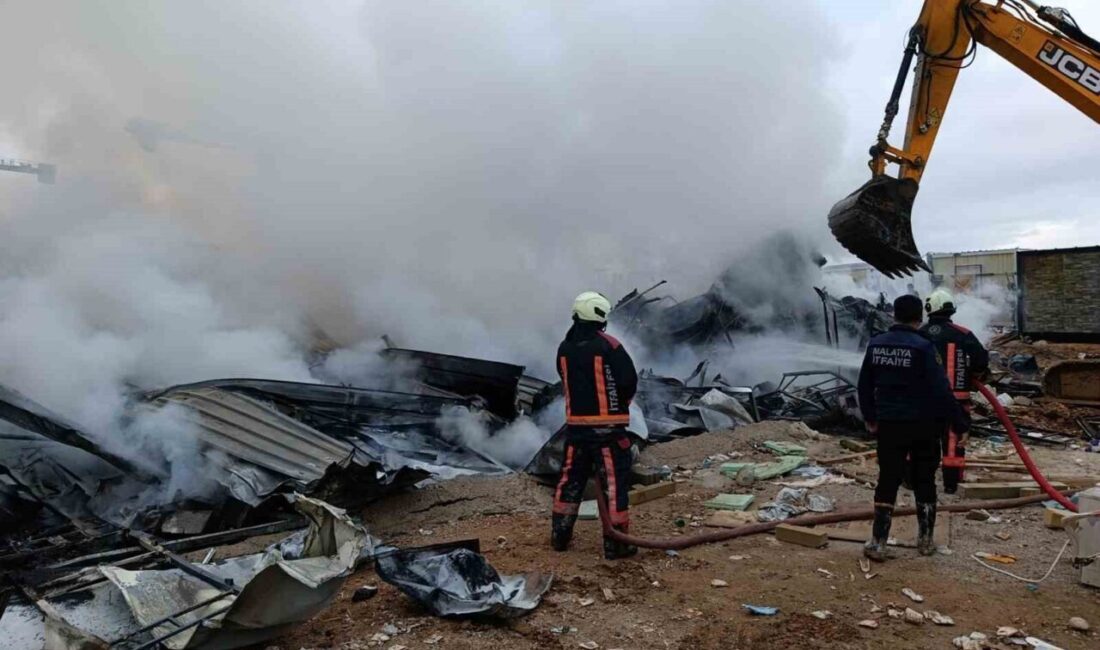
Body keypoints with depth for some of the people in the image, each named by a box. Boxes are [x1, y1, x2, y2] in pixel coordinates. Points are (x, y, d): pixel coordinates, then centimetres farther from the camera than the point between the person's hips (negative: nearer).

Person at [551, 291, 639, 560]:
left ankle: (560, 535, 26)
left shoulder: (564, 349, 3)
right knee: (614, 483, 2)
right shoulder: (609, 346, -14)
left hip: (576, 424, 6)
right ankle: (615, 544, 6)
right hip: (607, 427, -5)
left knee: (570, 480, 17)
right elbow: (629, 381, -12)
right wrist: (620, 404, 7)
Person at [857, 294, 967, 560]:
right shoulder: (923, 347, -13)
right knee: (924, 481, 13)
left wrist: (870, 417, 22)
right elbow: (941, 390, -15)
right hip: (922, 425, -2)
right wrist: (960, 424, -7)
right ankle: (925, 540, 24)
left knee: (887, 481, 6)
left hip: (889, 424, 3)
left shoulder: (875, 345, 1)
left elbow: (864, 385, 9)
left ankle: (878, 543, 4)